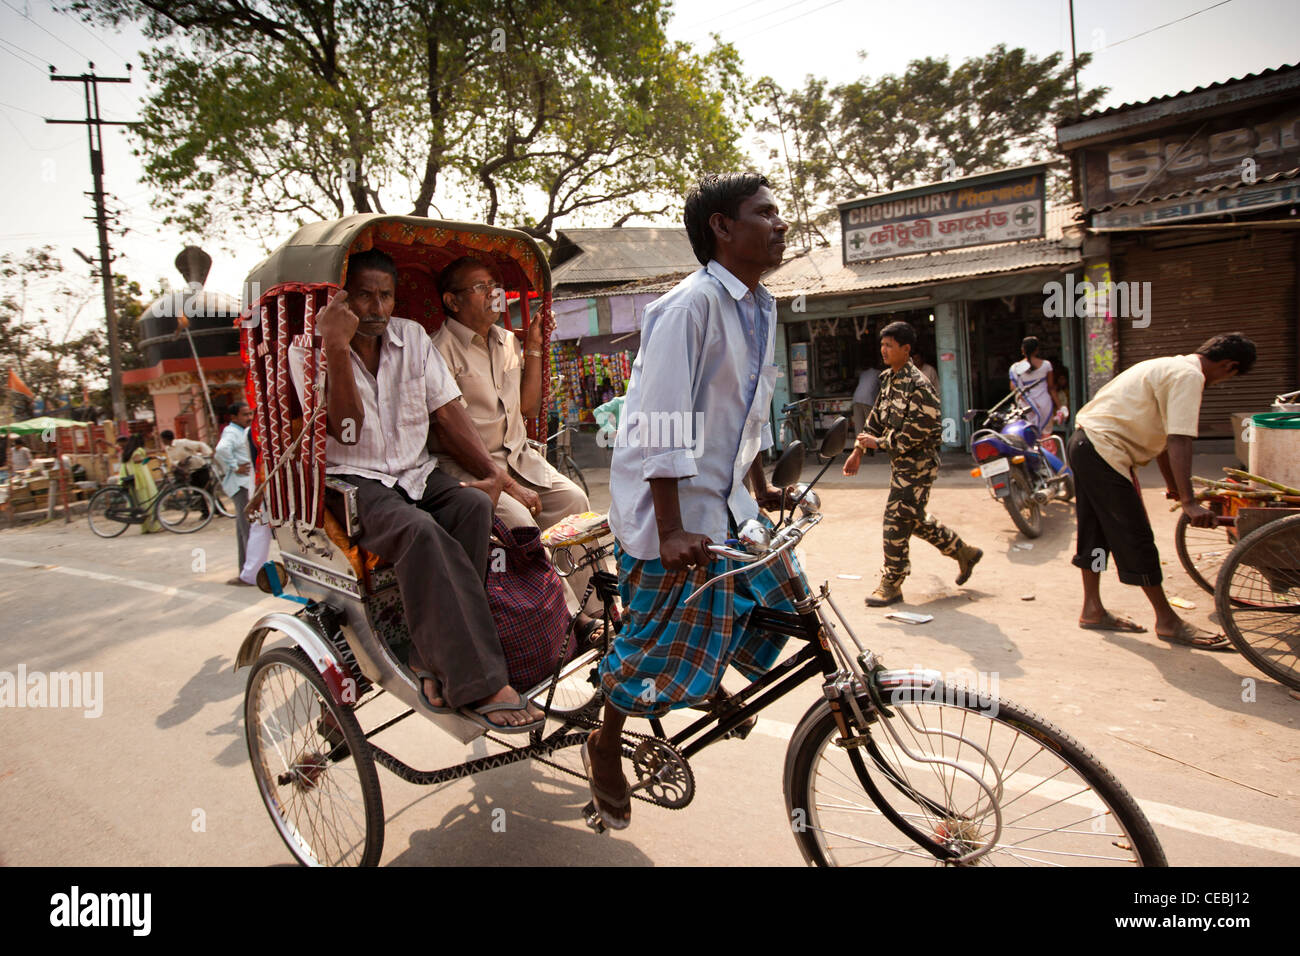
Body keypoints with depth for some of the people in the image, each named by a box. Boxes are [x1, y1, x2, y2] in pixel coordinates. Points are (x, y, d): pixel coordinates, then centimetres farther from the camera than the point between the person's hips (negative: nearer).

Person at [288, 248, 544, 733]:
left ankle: (436, 663, -23)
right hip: (354, 481, -4)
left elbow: (447, 412, 6)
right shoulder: (308, 351, -1)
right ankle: (481, 684, -35)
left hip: (418, 473, 5)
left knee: (474, 504, -28)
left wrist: (493, 472, -7)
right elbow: (346, 430, -15)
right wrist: (337, 347, -22)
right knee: (419, 530, -35)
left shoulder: (412, 336, 11)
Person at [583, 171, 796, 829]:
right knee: (663, 640, -1)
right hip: (669, 506, -9)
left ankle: (707, 682, 36)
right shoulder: (691, 305, -20)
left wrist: (762, 490, 24)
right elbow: (663, 423, -25)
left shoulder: (761, 309, 9)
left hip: (725, 500, 9)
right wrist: (671, 530, -27)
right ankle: (605, 748, 25)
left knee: (779, 594, 12)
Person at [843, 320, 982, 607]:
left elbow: (919, 430, -23)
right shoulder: (889, 379, 10)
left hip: (917, 464, -9)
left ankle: (891, 585, 4)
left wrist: (879, 442, -20)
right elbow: (877, 417, 15)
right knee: (914, 518, 18)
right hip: (900, 462, 9)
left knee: (896, 521, -7)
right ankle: (963, 552, 36)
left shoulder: (919, 385, -19)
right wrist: (859, 449, 9)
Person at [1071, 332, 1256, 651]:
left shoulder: (1170, 367, 21)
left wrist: (1173, 486, 39)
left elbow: (1162, 434, 30)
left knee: (1096, 532, 16)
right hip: (1104, 449, -10)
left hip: (1084, 443, 11)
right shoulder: (1189, 376, -10)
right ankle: (1168, 621, 9)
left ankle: (1092, 610, 24)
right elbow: (1179, 441, -20)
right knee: (1135, 538, -2)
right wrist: (1189, 502, -23)